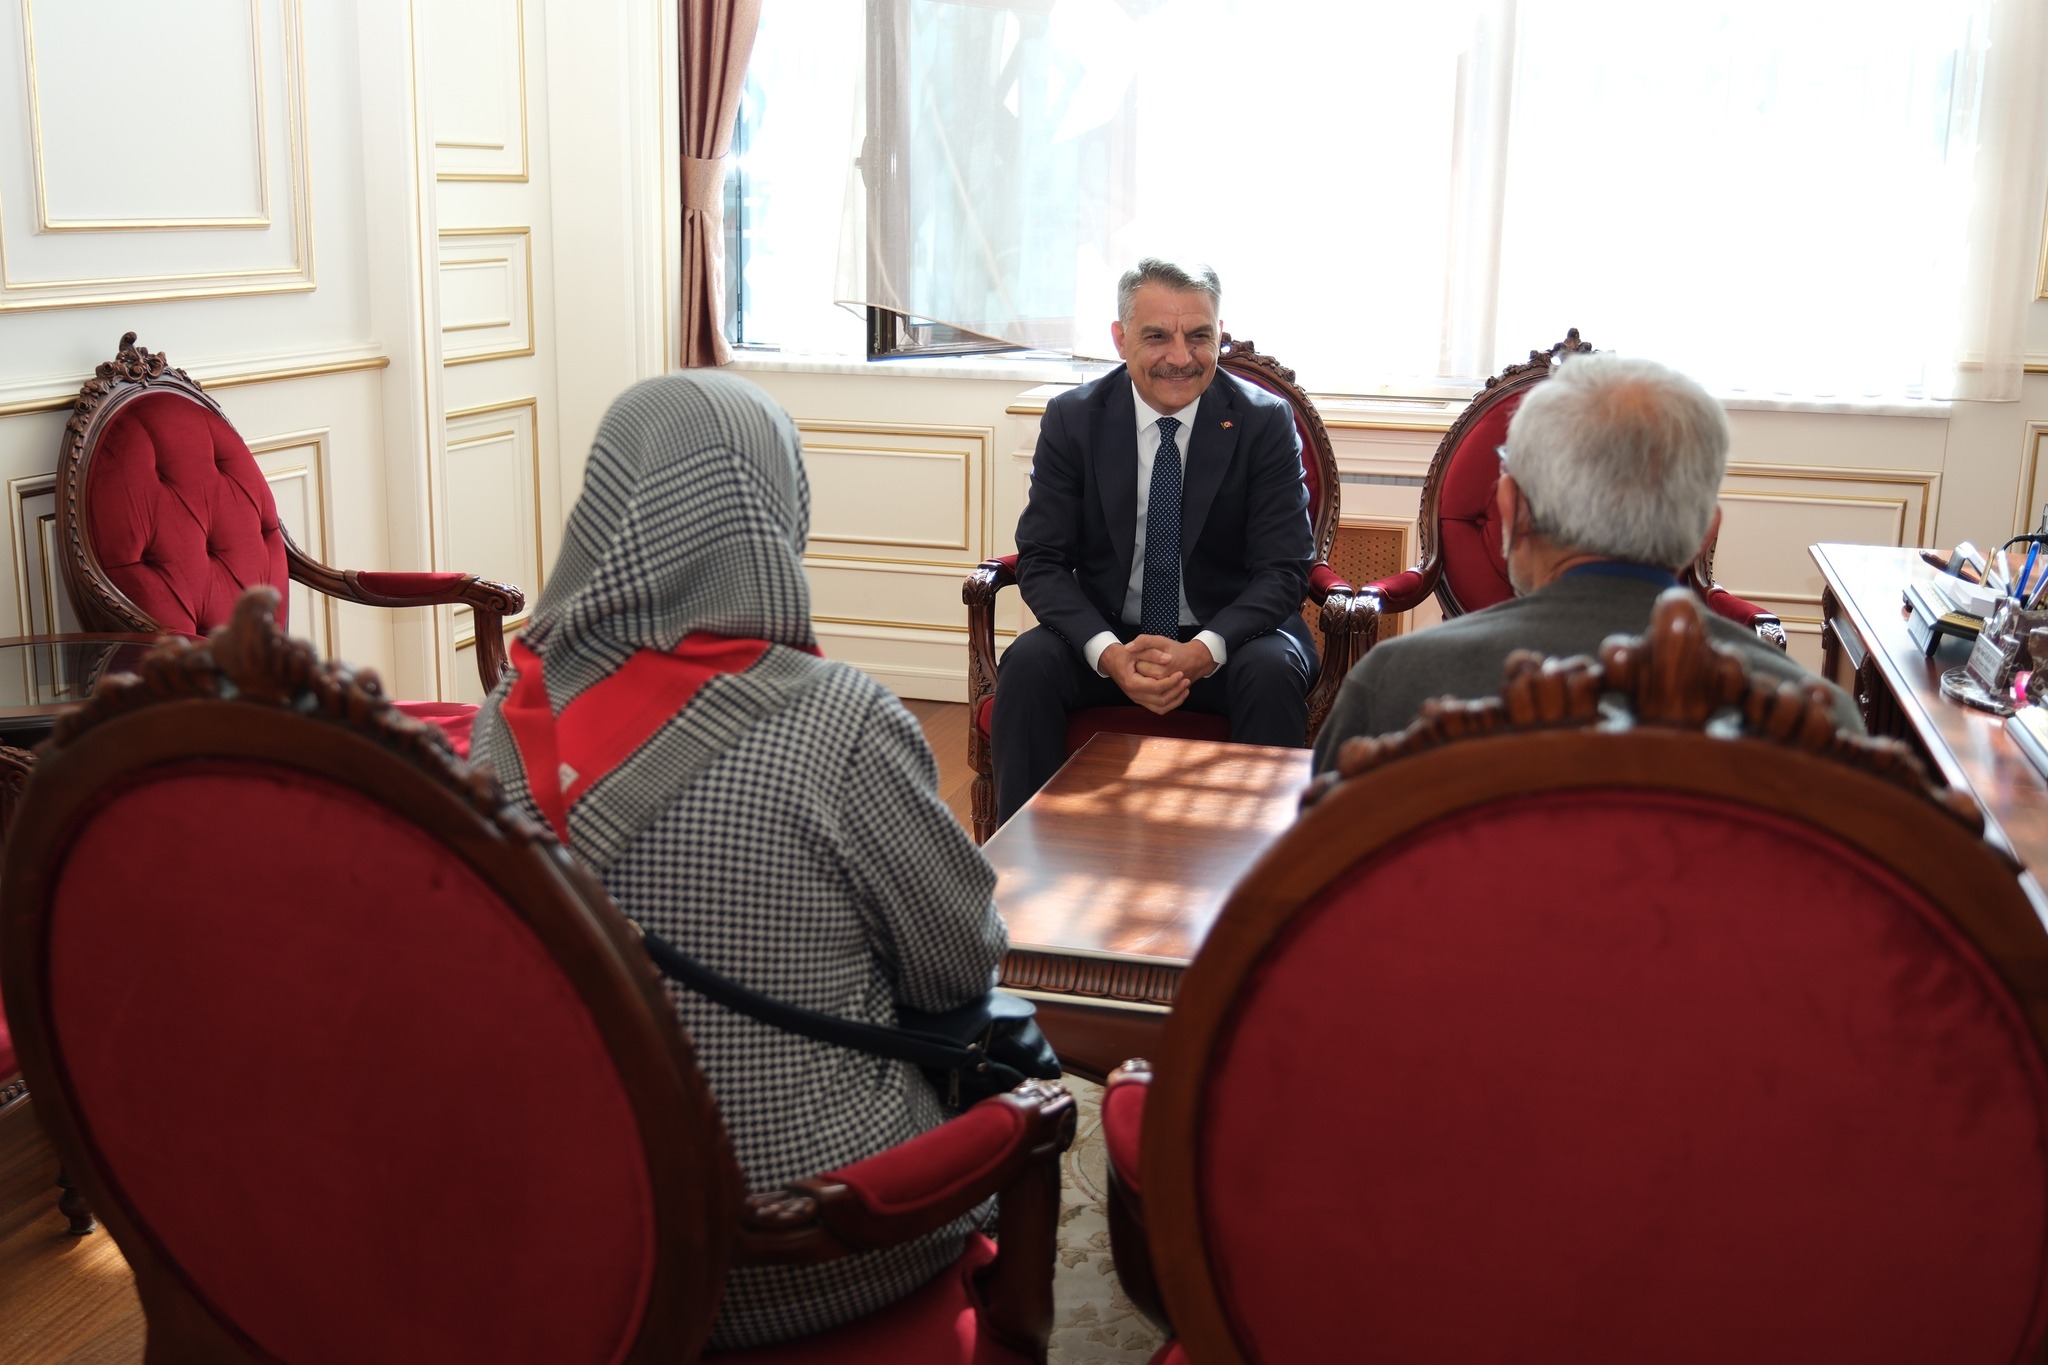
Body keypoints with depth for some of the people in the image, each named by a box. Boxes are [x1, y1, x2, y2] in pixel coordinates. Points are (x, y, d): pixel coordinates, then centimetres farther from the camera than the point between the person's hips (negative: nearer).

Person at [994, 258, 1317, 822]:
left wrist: (1205, 650, -28)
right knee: (1028, 662, -27)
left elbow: (1283, 569, -9)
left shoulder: (1265, 422, -7)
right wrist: (1108, 652, -25)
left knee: (1272, 671, -32)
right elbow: (1041, 560, -6)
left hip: (1228, 634, -1)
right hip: (1106, 635, 1)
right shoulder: (1071, 419, -3)